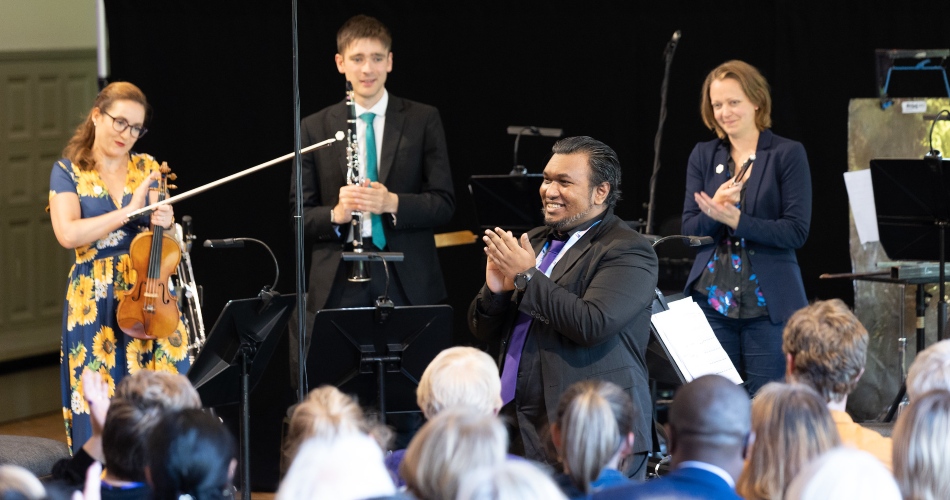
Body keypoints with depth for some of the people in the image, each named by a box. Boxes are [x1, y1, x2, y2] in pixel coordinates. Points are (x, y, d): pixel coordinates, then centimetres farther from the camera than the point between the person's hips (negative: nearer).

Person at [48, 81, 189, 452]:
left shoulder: (148, 168, 10)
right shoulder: (68, 171, 1)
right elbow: (68, 234, -14)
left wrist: (165, 223, -11)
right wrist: (129, 212, -18)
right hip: (95, 302, -2)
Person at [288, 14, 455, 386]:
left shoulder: (423, 120, 6)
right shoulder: (314, 129, 9)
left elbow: (444, 202, 2)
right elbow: (298, 215, 8)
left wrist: (392, 202, -16)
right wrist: (335, 214, -14)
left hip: (407, 284, 0)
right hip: (339, 285, 1)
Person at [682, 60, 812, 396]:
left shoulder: (788, 154, -1)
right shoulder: (703, 156, 11)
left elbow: (796, 231, -9)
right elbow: (689, 230, 6)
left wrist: (735, 219, -20)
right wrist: (715, 207, -15)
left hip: (768, 304, -4)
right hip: (711, 301, 4)